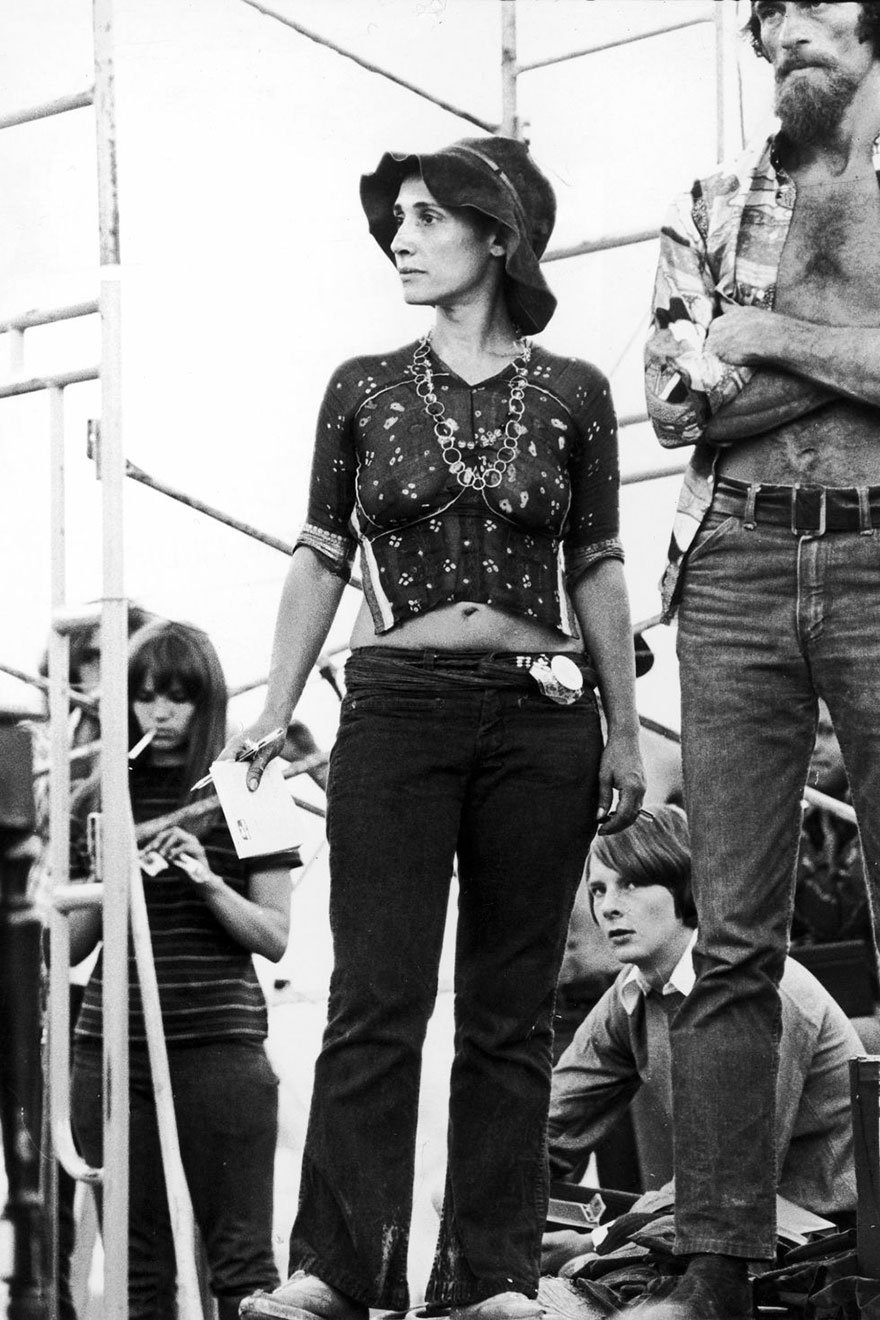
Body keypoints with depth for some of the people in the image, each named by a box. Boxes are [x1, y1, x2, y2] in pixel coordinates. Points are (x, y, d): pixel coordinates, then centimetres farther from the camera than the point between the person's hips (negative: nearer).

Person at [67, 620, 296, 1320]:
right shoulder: (97, 802, 11)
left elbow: (275, 938, 2)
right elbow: (66, 944, 13)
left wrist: (209, 882, -14)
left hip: (220, 1046, -3)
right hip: (111, 1048, 3)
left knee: (241, 1254, -5)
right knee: (137, 1261, 5)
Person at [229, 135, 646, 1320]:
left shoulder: (572, 393, 7)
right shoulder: (364, 389, 8)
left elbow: (598, 570, 9)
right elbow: (322, 559, 10)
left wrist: (625, 732, 7)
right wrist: (276, 708, 4)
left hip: (540, 715, 0)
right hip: (396, 706, 0)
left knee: (511, 1010, 2)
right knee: (379, 995, -8)